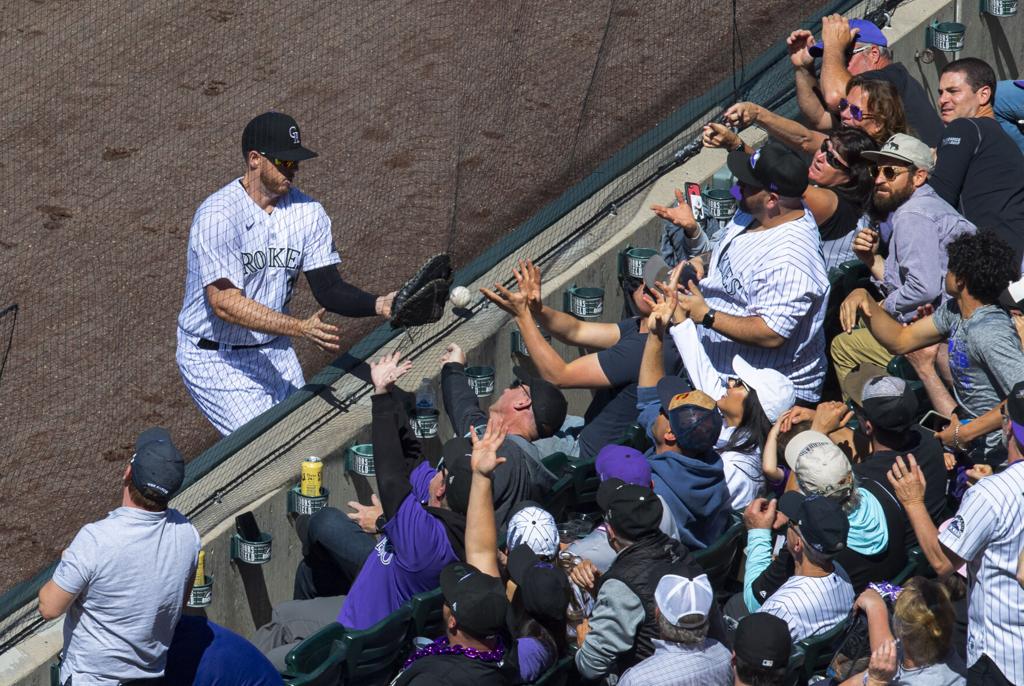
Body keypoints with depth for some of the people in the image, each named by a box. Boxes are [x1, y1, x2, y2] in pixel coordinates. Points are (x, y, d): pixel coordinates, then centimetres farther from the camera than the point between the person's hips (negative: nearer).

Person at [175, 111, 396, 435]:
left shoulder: (307, 212, -2)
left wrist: (379, 305, -28)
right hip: (215, 358, -7)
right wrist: (301, 328, -37)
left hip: (275, 352, 7)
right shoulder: (218, 216, -23)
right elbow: (224, 302, -29)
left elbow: (328, 288, -6)